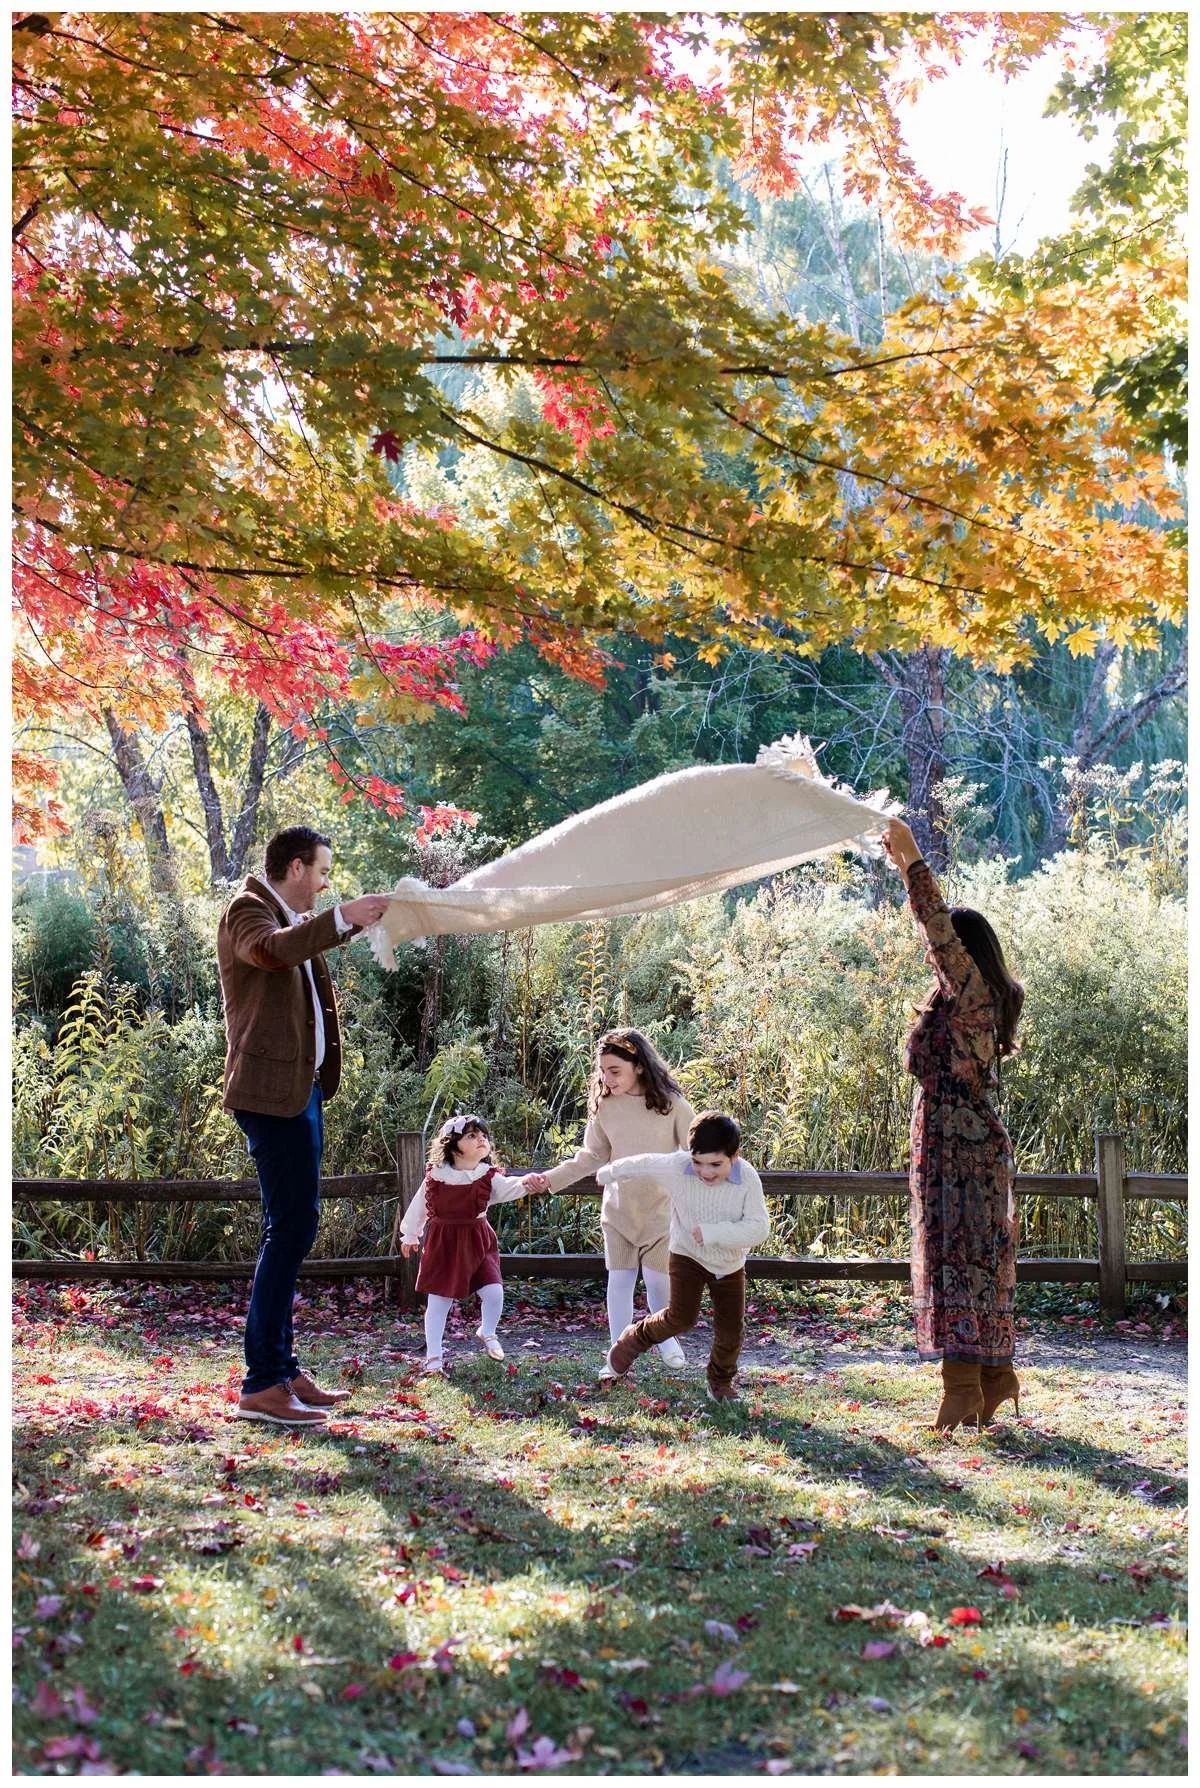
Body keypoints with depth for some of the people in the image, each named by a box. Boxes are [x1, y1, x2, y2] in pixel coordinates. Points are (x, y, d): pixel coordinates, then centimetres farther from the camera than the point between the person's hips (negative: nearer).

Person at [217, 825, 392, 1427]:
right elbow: (270, 948, -33)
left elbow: (314, 942, 41)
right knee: (291, 1226, -13)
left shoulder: (294, 918, 18)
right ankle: (261, 1385, -12)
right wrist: (339, 916, -36)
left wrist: (362, 917, 30)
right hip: (271, 1089, -11)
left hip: (301, 1087, 11)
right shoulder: (247, 909, -10)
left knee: (292, 1227, 13)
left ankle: (283, 1370, 20)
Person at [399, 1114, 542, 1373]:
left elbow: (507, 1187, -29)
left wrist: (525, 1183, -51)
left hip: (478, 1244, 0)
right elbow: (418, 1207, 8)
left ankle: (487, 1333, 22)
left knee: (494, 1292, -9)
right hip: (443, 1244, 0)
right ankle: (433, 1354, 15)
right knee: (438, 1300, 3)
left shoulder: (488, 1177, -8)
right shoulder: (435, 1177, -7)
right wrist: (410, 1235, 19)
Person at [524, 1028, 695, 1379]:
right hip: (618, 1207, 3)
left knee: (658, 1279, 3)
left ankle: (665, 1337, 32)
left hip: (661, 1207, -2)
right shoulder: (604, 1106, -5)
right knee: (619, 1279, 5)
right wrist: (552, 1178, -7)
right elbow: (592, 1156, 4)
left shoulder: (670, 1103, -13)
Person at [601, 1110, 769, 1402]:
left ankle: (720, 1381, 30)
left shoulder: (748, 1179, -23)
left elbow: (759, 1228, -27)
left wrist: (711, 1232, -34)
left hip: (730, 1265, 1)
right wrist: (608, 1173, 13)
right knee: (681, 1317, -15)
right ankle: (635, 1339, 13)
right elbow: (643, 1163, -5)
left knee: (731, 1329, 4)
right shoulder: (677, 1167, -23)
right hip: (687, 1255, -1)